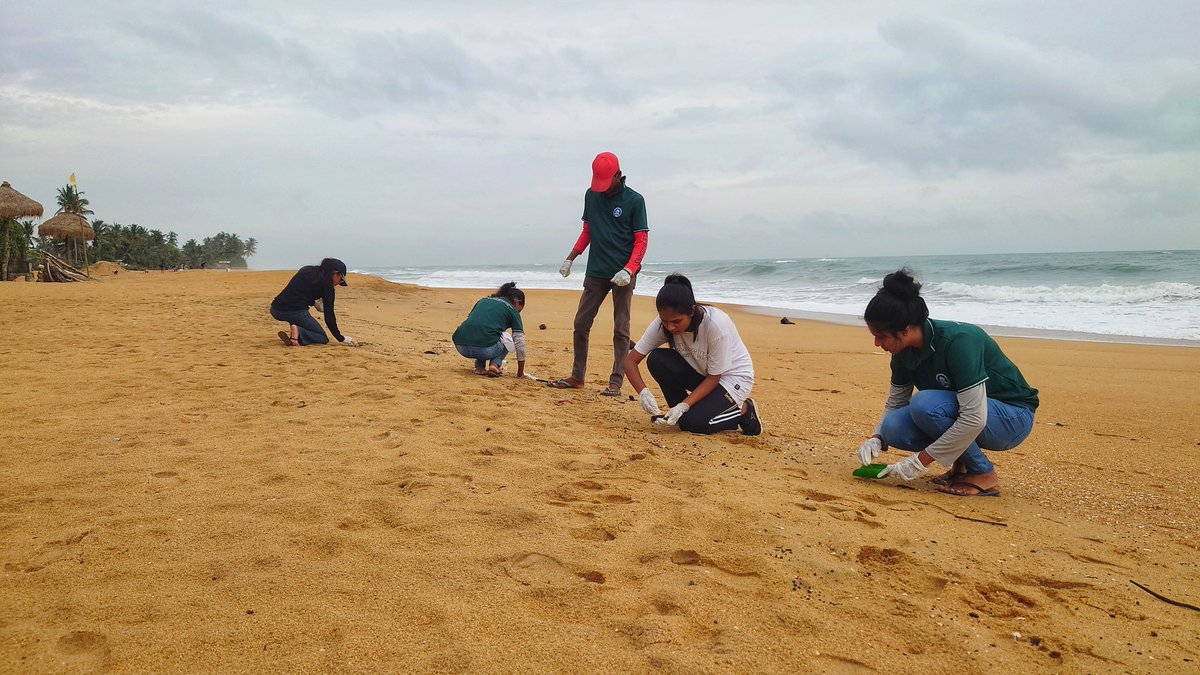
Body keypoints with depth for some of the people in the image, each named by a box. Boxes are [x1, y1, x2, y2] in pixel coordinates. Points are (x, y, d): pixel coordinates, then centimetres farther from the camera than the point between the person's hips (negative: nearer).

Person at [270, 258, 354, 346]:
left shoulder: (306, 269, 19)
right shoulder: (326, 283, -2)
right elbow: (329, 315, -3)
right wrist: (341, 339, 4)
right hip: (295, 312, -8)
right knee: (323, 338, 9)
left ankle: (294, 328, 13)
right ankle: (297, 332, -17)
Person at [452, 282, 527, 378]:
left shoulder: (484, 300, 28)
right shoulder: (512, 310, 15)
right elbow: (519, 343, 13)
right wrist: (520, 373, 24)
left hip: (460, 347, 5)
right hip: (485, 349, -5)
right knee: (508, 341, 26)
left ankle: (479, 367, 19)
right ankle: (495, 365, 3)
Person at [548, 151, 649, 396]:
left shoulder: (634, 200, -5)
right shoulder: (591, 195, 9)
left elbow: (641, 240, -6)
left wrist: (628, 270, -19)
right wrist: (570, 259, 10)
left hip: (623, 274, -5)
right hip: (595, 272, 5)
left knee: (621, 329, 0)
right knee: (581, 323, 6)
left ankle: (616, 382, 3)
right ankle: (577, 377, 16)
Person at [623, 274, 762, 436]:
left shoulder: (717, 324, -32)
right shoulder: (662, 324, -19)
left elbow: (713, 378, -23)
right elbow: (631, 360, -16)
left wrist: (683, 406, -32)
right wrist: (643, 392, -33)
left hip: (733, 376, -5)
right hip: (700, 372, 5)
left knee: (692, 423, -26)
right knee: (656, 360, -22)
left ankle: (744, 410, 1)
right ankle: (680, 412, -3)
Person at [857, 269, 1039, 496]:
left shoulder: (957, 341, -30)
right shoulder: (904, 352, -6)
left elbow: (974, 418, -33)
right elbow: (895, 403, 9)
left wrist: (920, 461, -29)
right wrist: (876, 439, -11)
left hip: (1013, 418, -7)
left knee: (925, 403, -32)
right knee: (893, 427, -17)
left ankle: (983, 475, -13)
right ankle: (961, 464, 4)